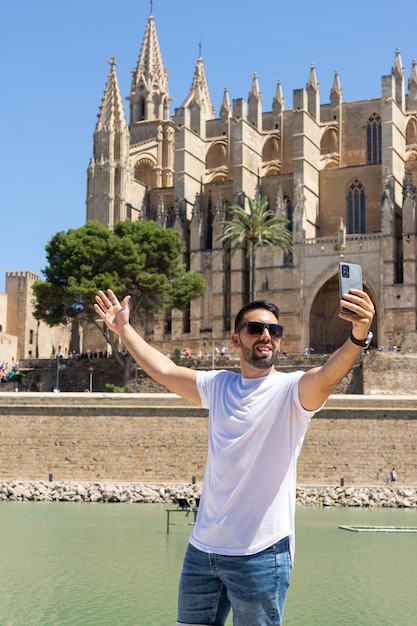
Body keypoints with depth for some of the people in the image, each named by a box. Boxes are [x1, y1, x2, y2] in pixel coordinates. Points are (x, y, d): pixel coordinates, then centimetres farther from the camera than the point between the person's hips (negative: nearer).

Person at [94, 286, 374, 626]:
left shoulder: (291, 389, -8)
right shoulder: (217, 385, 9)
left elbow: (326, 376, -28)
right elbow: (164, 370, 19)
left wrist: (358, 336, -48)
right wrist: (125, 329, 25)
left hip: (260, 555, -5)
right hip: (202, 548, 6)